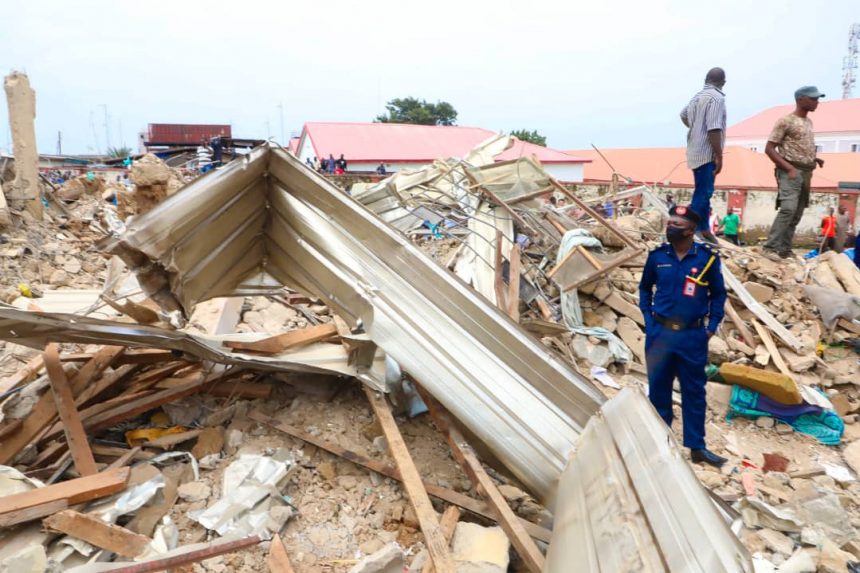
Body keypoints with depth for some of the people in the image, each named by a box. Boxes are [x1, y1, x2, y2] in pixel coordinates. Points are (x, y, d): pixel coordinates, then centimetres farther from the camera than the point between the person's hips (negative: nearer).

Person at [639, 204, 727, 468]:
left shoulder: (707, 258, -5)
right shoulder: (657, 256, -1)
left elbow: (718, 294, 7)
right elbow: (645, 288, 13)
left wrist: (712, 326, 0)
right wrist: (648, 320, 4)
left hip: (693, 336, -1)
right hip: (660, 333, 1)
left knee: (694, 392, 8)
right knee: (658, 389, 9)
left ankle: (697, 447, 20)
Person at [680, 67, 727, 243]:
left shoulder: (697, 96, 14)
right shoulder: (716, 98, -14)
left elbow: (683, 115, 33)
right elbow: (714, 130, -22)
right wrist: (719, 157, -19)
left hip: (696, 152, 10)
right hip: (707, 154, -10)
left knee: (703, 192, 16)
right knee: (703, 194, -9)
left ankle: (703, 230, 24)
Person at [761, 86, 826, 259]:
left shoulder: (809, 122, 18)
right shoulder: (785, 121, -7)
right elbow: (769, 148, -12)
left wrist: (814, 158, 10)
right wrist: (789, 167, -20)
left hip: (806, 172, 8)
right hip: (790, 171, -8)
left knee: (797, 214, 6)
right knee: (788, 208, -25)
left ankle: (784, 250, 11)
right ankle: (770, 246, -21)